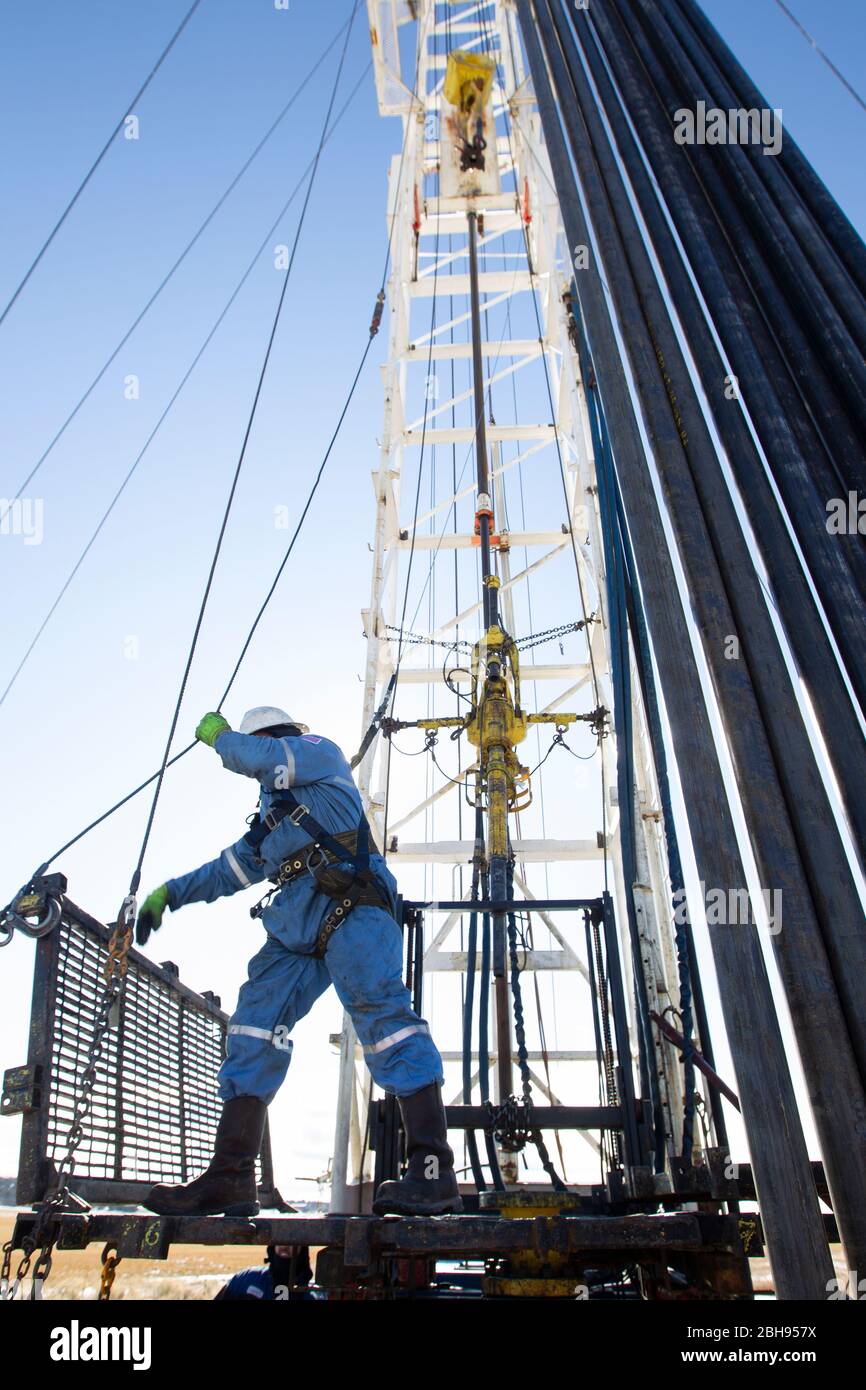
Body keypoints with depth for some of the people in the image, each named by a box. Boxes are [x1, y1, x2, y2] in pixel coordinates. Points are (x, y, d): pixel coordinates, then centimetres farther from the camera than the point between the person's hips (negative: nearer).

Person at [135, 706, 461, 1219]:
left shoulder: (321, 752, 14)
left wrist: (220, 735, 19)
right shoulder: (272, 816, 37)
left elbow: (252, 756, -2)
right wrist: (170, 893, 33)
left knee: (382, 1014, -21)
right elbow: (232, 868, 41)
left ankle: (433, 1171, -25)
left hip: (349, 908, -9)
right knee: (255, 1024, -1)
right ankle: (230, 1178, 0)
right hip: (296, 927, 9)